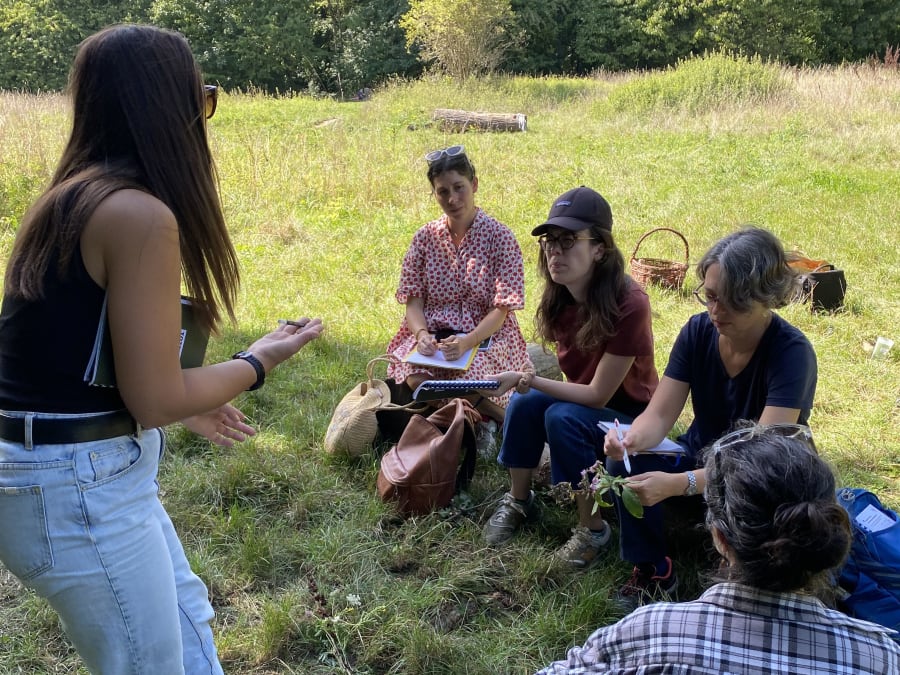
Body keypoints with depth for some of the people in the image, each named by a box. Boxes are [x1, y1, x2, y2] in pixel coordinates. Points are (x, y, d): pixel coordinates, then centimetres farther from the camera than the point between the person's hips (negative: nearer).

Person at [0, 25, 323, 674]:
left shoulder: (74, 197, 7)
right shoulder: (140, 213, -22)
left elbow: (76, 358, 11)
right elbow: (154, 401, -20)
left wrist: (183, 401, 21)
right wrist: (257, 361, -3)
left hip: (91, 473, 9)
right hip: (82, 490, -9)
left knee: (187, 618, 25)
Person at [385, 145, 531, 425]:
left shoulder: (500, 237, -6)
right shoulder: (425, 237, 5)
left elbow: (501, 309, -11)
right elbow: (413, 299, 2)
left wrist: (466, 342, -27)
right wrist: (422, 334, -20)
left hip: (486, 336, -3)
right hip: (433, 336, 3)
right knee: (416, 379, -28)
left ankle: (505, 418, 2)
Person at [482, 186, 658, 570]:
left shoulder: (628, 305, -29)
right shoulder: (561, 298, -9)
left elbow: (597, 395, -25)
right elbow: (576, 378, 0)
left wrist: (527, 379, -30)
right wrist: (527, 383, -17)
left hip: (631, 419, -5)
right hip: (582, 402, 6)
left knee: (562, 417, -31)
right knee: (524, 402, -22)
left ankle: (592, 528, -13)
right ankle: (518, 502, 0)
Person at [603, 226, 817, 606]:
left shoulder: (792, 353, -27)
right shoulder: (698, 330, -12)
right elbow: (659, 414, -14)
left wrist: (677, 484, -49)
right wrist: (632, 439, -39)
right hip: (700, 457, 4)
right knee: (624, 464, -23)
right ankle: (651, 571, -2)